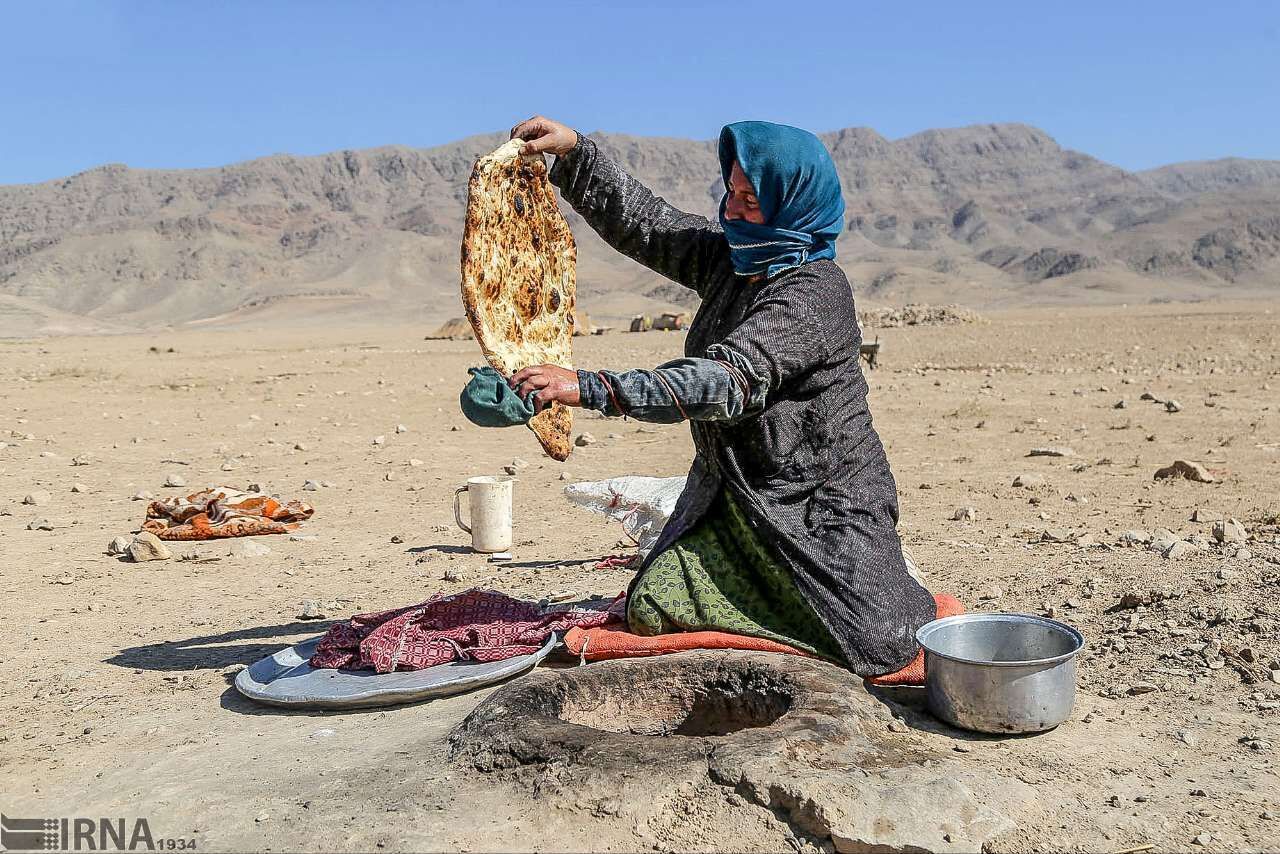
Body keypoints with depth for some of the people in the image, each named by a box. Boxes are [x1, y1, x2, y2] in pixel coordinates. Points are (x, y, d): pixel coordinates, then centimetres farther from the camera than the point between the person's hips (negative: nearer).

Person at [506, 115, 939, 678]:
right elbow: (642, 222, 8)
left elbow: (724, 382, -33)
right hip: (736, 499, 7)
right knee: (650, 613, -6)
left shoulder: (816, 294, -23)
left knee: (881, 649, -16)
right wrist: (573, 152, -7)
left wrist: (588, 388, -39)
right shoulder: (731, 259, 3)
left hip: (826, 504, -7)